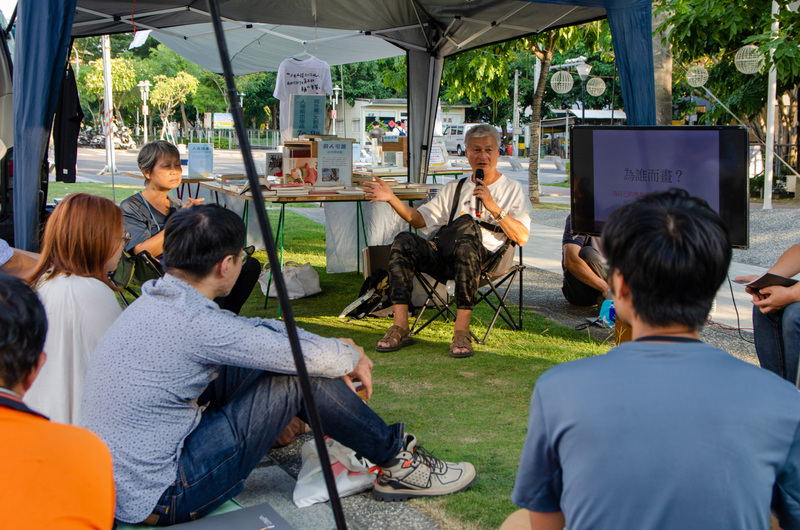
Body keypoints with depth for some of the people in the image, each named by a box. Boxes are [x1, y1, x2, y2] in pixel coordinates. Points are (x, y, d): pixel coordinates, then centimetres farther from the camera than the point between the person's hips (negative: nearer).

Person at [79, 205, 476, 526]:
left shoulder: (157, 301, 4)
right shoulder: (192, 323, -25)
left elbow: (252, 329, 15)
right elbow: (324, 360, -21)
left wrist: (339, 350, 8)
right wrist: (350, 354, 3)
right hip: (155, 500, -9)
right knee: (301, 375, -12)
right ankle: (397, 463, 9)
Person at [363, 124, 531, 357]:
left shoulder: (513, 189, 14)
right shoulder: (454, 188, 27)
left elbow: (522, 237, 0)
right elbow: (420, 219, 21)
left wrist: (494, 208, -10)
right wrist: (391, 198, 7)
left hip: (485, 256, -4)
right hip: (446, 252, 4)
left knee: (467, 244, -39)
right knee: (404, 241, -22)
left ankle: (462, 330, -36)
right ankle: (400, 327, -27)